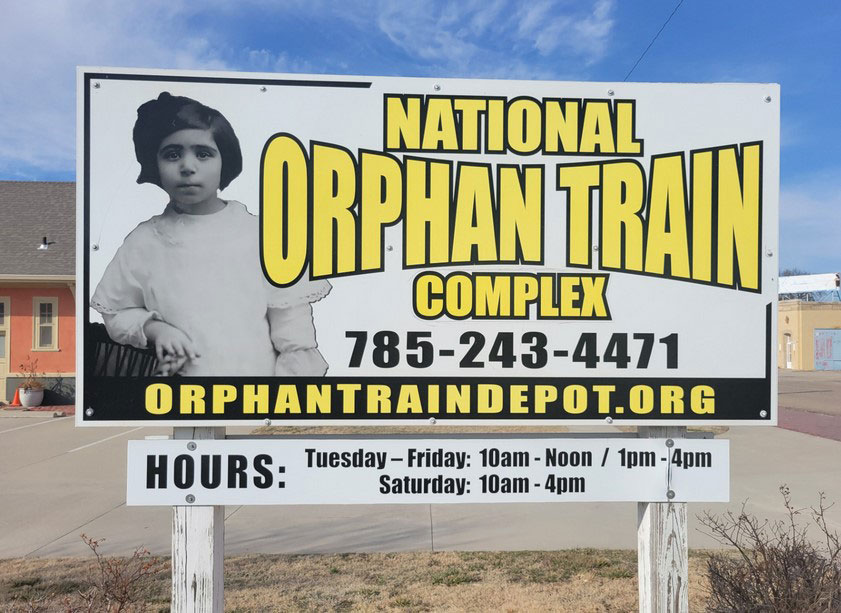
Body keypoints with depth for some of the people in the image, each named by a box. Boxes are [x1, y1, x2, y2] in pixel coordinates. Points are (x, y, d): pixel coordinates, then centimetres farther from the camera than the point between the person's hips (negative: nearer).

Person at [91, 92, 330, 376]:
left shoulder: (262, 235, -2)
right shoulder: (143, 241, 3)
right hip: (179, 373, 2)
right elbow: (116, 314, 14)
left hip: (259, 370, -1)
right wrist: (153, 328, -5)